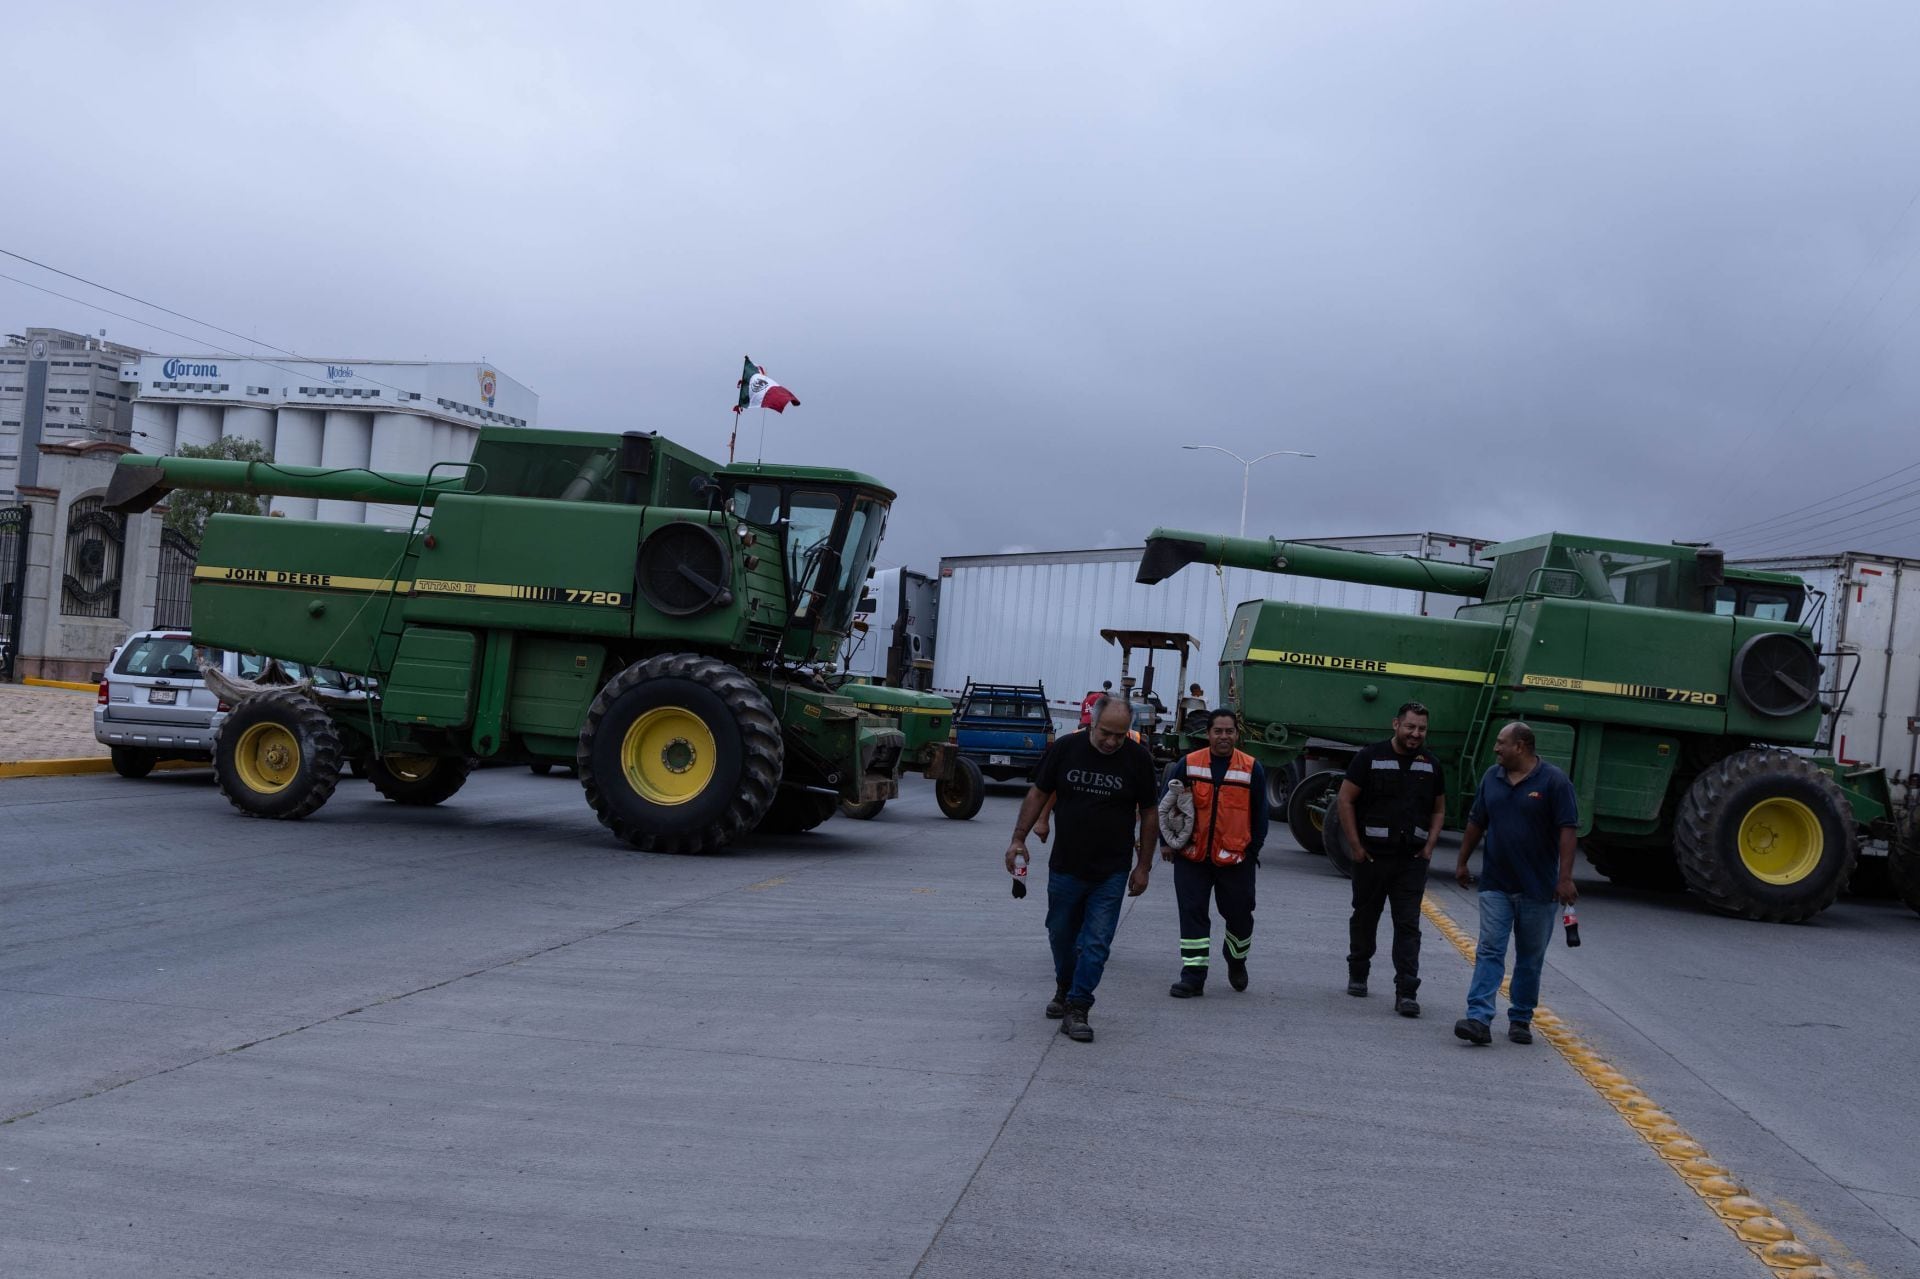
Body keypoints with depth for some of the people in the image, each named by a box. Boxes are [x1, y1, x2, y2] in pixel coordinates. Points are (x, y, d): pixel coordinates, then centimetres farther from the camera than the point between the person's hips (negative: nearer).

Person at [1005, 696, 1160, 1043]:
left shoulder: (1137, 758, -6)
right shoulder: (1065, 749, -5)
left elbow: (1149, 813, 2)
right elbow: (1038, 793, 4)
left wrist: (1143, 866, 1)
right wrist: (1019, 839, -2)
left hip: (1111, 873, -2)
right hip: (1065, 867, 2)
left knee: (1096, 943, -5)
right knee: (1061, 936, 15)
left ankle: (1076, 1008, 2)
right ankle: (1065, 990, 37)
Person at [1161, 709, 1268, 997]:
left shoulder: (1252, 768, -1)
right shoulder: (1188, 764, 0)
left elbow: (1260, 814, 6)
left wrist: (1253, 850, 3)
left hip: (1235, 860, 0)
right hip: (1192, 857, 0)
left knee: (1239, 914, 10)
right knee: (1192, 914, -1)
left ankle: (1237, 960, 38)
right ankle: (1193, 976, 5)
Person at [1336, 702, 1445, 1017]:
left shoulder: (1430, 764, 7)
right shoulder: (1371, 757, -5)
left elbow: (1439, 809, 16)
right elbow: (1345, 800, -5)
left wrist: (1430, 845, 3)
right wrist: (1355, 845, -9)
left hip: (1413, 859, 2)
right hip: (1372, 855, -2)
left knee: (1408, 926, -3)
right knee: (1365, 917, 13)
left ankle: (1407, 993, -4)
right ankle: (1357, 975, 32)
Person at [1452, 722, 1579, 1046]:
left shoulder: (1553, 781, -8)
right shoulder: (1492, 778, 7)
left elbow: (1567, 831, -12)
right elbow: (1476, 823, 16)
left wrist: (1565, 878, -19)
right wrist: (1462, 862, 17)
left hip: (1537, 887, -3)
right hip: (1495, 885, 3)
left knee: (1530, 958, 9)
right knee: (1489, 951, -6)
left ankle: (1521, 1020, 20)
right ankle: (1479, 1019, -14)